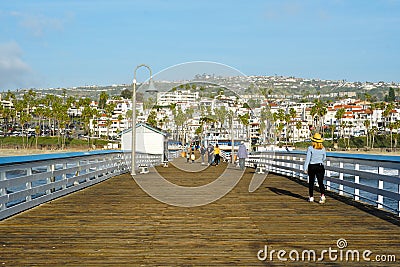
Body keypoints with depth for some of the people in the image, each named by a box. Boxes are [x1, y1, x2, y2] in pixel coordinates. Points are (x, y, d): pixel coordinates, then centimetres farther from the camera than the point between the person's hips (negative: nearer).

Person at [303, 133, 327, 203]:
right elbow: (324, 158, 13)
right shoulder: (323, 148, -1)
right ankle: (323, 195, -20)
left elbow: (307, 159, -11)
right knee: (320, 182, 1)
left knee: (311, 182, 12)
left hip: (312, 167, -2)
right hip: (320, 166, 2)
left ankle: (311, 197, 19)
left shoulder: (310, 148, -12)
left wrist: (305, 168, -6)